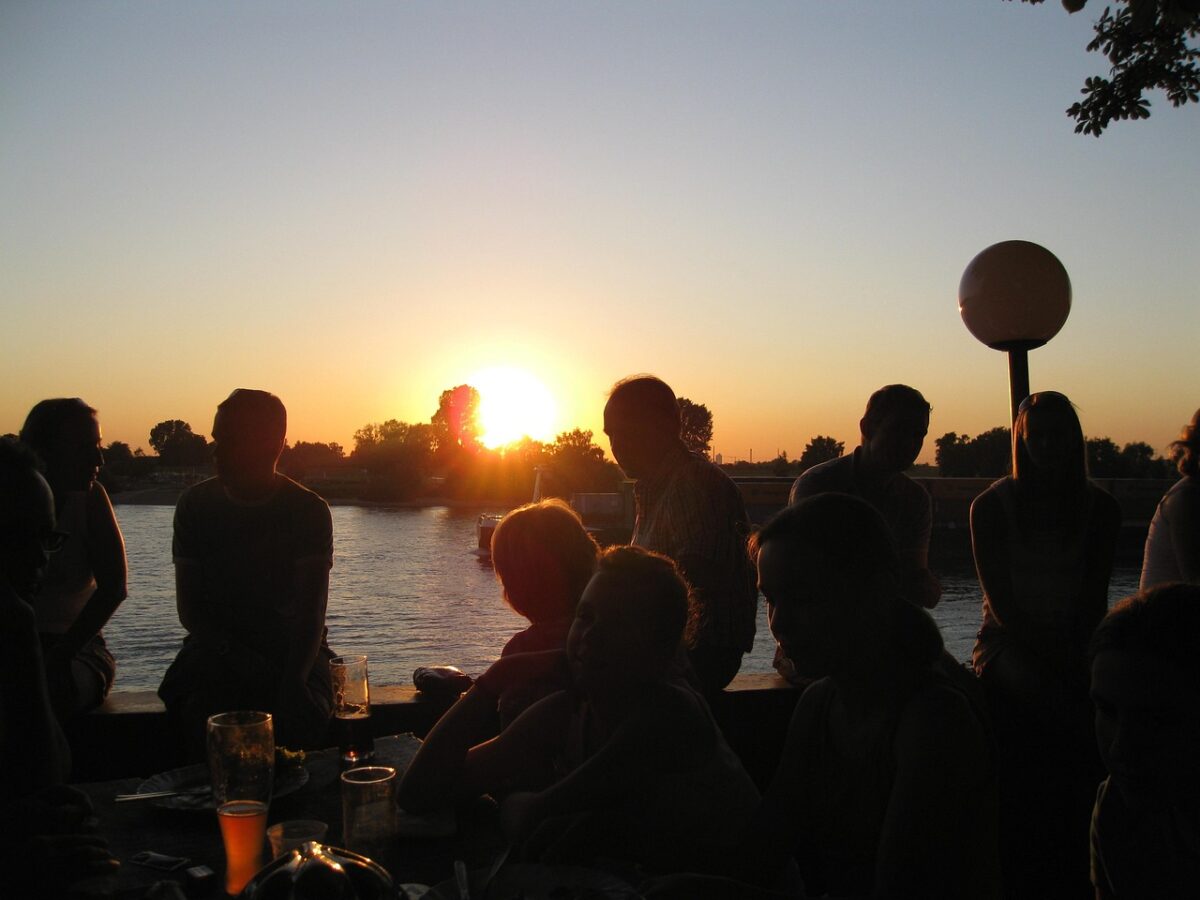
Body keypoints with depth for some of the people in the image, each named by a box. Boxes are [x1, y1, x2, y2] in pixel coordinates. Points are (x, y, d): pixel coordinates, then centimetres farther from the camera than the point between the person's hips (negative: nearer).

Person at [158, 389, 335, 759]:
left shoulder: (308, 510, -6)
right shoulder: (196, 504, 2)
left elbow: (311, 612, -14)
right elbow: (189, 607, -1)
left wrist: (294, 682, -31)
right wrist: (236, 656, -18)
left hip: (293, 648, -1)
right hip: (217, 644, 2)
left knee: (305, 713, -30)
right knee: (199, 708, -29)